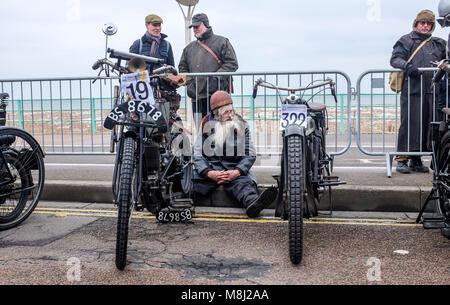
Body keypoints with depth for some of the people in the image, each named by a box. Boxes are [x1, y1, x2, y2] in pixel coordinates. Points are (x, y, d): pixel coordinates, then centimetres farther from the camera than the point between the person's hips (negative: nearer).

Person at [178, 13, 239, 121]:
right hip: (197, 97, 5)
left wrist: (215, 77, -12)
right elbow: (182, 68, 23)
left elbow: (232, 64, -3)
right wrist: (190, 82, 5)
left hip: (217, 95, -5)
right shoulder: (189, 48, 20)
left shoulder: (221, 42, 4)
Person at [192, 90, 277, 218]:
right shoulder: (207, 127, 9)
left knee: (243, 183, -37)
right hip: (210, 168, 3)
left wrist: (237, 172, -13)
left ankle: (252, 203, -66)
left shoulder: (242, 126, 11)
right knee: (191, 184, -27)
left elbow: (250, 155, 7)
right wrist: (209, 173, -17)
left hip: (234, 170, -3)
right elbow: (197, 155, 3)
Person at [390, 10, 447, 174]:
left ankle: (416, 159, 13)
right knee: (409, 123, -9)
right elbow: (395, 59, 0)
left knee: (427, 124, 5)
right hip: (411, 89, -5)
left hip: (431, 92, 5)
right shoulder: (406, 40, 9)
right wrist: (407, 66, -19)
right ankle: (402, 159, -3)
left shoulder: (439, 43, 23)